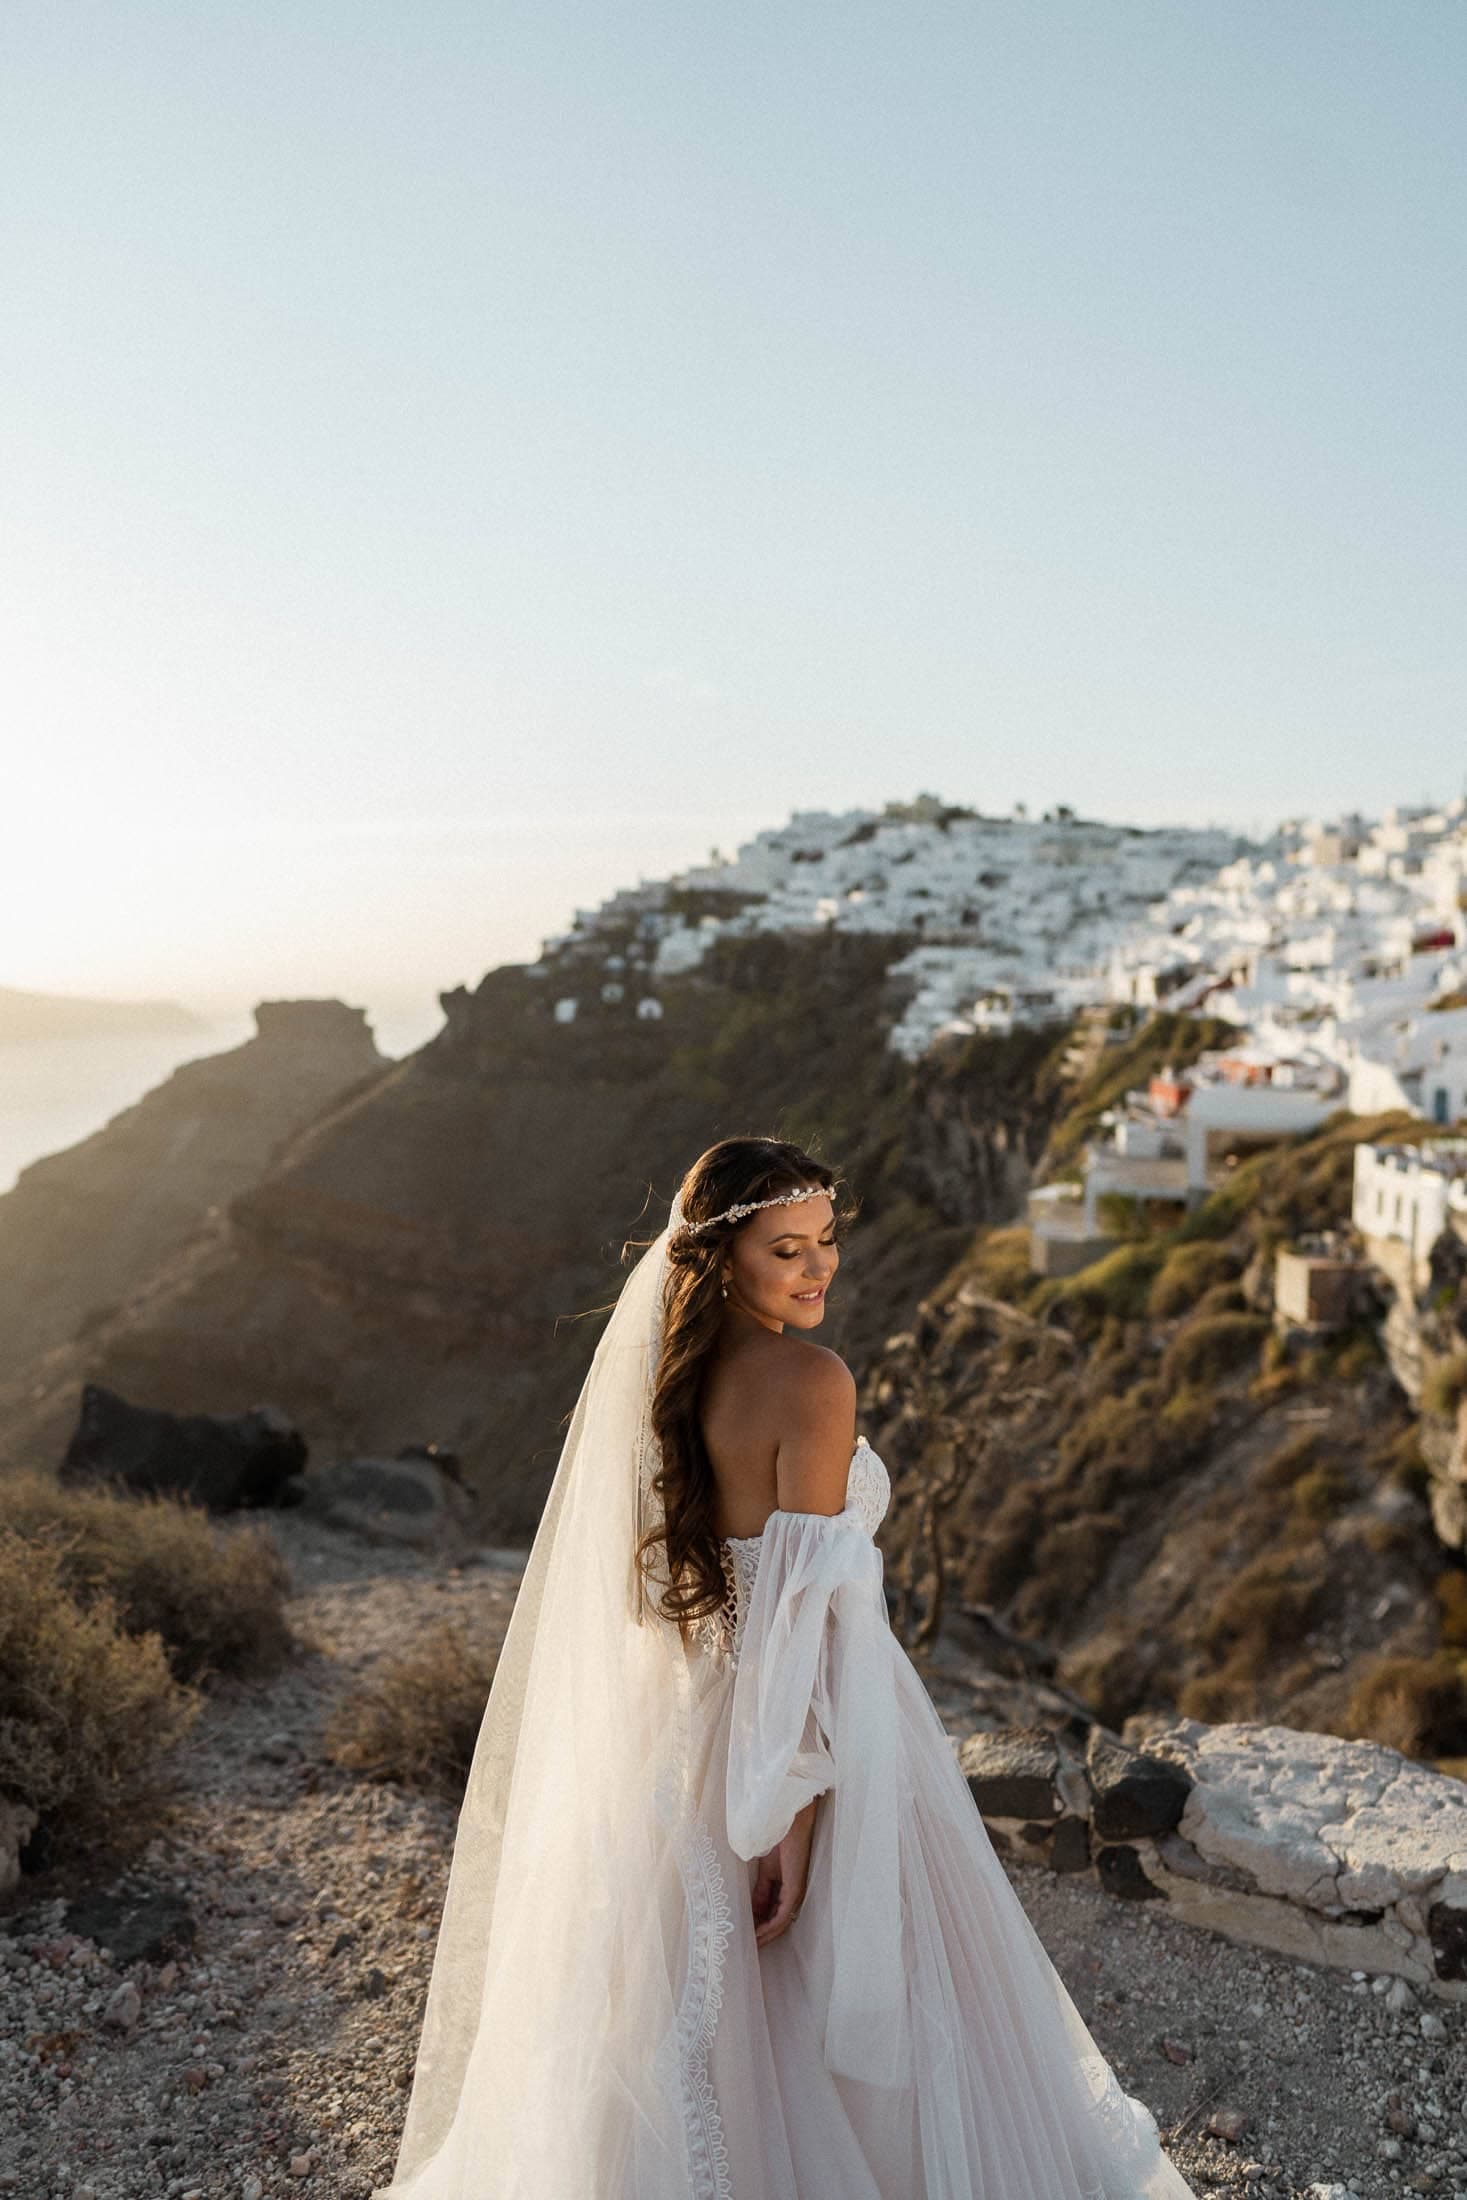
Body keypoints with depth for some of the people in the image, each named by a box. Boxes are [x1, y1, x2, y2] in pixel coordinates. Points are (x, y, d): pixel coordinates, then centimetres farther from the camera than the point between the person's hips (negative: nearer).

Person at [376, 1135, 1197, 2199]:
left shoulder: (665, 1367, 1)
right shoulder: (811, 1382, -21)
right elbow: (808, 1615, -23)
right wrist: (798, 1817, -21)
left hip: (688, 1711, 7)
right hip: (807, 1720, -7)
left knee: (707, 2009, 22)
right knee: (853, 1989, 13)